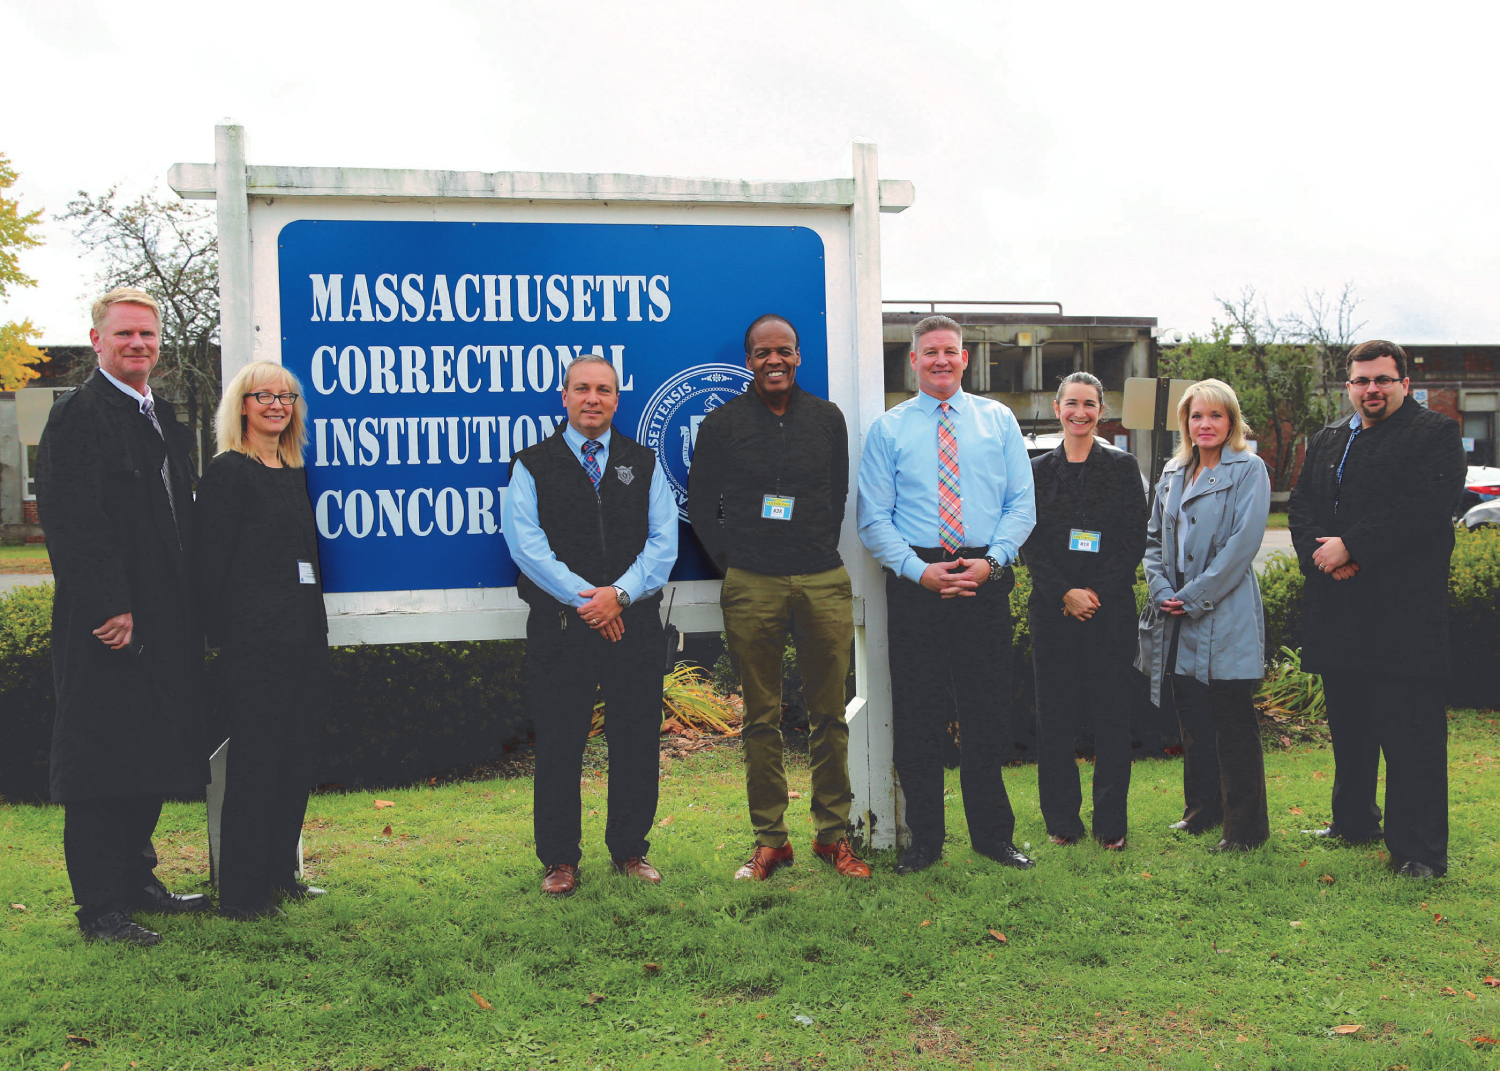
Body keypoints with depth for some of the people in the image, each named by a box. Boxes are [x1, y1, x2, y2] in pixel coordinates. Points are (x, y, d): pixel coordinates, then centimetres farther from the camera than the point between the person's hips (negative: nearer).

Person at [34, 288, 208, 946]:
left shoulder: (163, 418, 17)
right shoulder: (77, 414, -9)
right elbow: (71, 520, -17)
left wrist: (187, 607, 14)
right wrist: (111, 608, -22)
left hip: (165, 620, 9)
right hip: (107, 620, -8)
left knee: (153, 758, 15)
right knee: (102, 765, -1)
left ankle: (136, 879, 28)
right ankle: (99, 907, 8)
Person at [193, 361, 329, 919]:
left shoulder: (296, 472, 16)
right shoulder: (228, 473, -6)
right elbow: (209, 565, -10)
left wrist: (316, 623, 14)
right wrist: (226, 637, -11)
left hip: (304, 638, 7)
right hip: (255, 643, -7)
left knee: (297, 759, 11)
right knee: (255, 762, -2)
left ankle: (281, 874, 25)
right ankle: (241, 893, 8)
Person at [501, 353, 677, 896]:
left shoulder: (643, 464, 13)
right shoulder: (532, 466, 6)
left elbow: (663, 541, 4)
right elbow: (525, 544, -5)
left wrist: (620, 593, -11)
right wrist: (585, 599, -13)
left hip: (634, 622, 2)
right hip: (559, 626, -2)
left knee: (636, 742, 6)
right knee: (559, 745, 2)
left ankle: (630, 849, 22)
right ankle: (559, 860, 15)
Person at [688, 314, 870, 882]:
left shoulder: (827, 419, 10)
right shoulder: (721, 424, 4)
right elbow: (700, 504, 9)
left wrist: (821, 549, 12)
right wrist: (731, 560, 4)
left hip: (823, 581, 2)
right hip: (751, 587, -1)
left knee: (829, 714, 5)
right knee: (761, 719, 4)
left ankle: (832, 833, 16)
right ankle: (769, 839, 13)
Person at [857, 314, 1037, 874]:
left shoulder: (998, 420, 10)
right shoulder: (888, 428, 5)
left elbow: (1022, 503, 5)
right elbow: (874, 519, 1)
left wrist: (991, 561, -10)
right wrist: (921, 571, -12)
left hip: (986, 577, 1)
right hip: (914, 581, -1)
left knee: (987, 714, 7)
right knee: (917, 718, 3)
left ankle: (993, 834, 22)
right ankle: (923, 839, 17)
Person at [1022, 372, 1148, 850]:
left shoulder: (1123, 467, 5)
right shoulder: (1037, 471, 8)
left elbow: (1135, 542, 0)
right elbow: (1030, 544, 3)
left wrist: (1096, 593, -11)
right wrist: (1065, 593, -10)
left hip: (1110, 608, -1)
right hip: (1053, 609, 1)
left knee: (1111, 713, 2)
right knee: (1055, 715, 4)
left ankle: (1110, 821, 12)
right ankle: (1062, 819, 15)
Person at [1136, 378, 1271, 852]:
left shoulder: (1249, 470, -4)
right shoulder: (1173, 474, 15)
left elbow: (1244, 542, -13)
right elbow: (1154, 538, 16)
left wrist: (1193, 597, -13)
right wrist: (1161, 590, -1)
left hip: (1225, 616, -6)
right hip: (1178, 619, 6)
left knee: (1233, 724, -2)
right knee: (1193, 719, 13)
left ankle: (1245, 826, 7)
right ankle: (1202, 808, 27)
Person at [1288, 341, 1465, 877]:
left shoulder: (1436, 434, -1)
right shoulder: (1327, 441, 18)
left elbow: (1424, 506, -15)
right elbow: (1301, 505, 10)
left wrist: (1350, 546, -17)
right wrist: (1319, 554, -10)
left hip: (1403, 612, -6)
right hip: (1338, 611, 6)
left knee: (1410, 734, -4)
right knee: (1347, 726, 15)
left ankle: (1418, 849, 3)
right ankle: (1353, 821, 30)